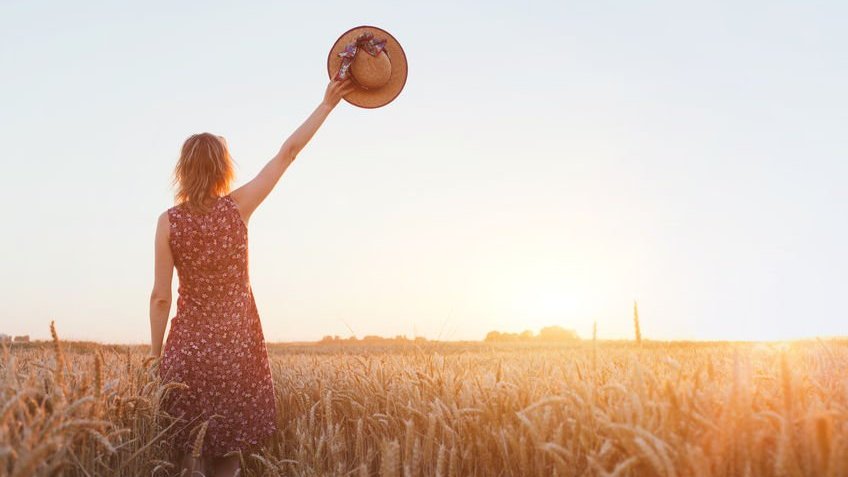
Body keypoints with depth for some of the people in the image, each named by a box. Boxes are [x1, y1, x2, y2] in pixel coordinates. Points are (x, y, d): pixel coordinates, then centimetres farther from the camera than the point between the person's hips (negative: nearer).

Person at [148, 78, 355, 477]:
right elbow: (287, 153, -1)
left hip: (187, 349, 0)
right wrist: (328, 103, 7)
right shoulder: (237, 207, -7)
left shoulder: (169, 221, -6)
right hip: (237, 347, 0)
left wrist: (157, 356, 7)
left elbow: (160, 298, -4)